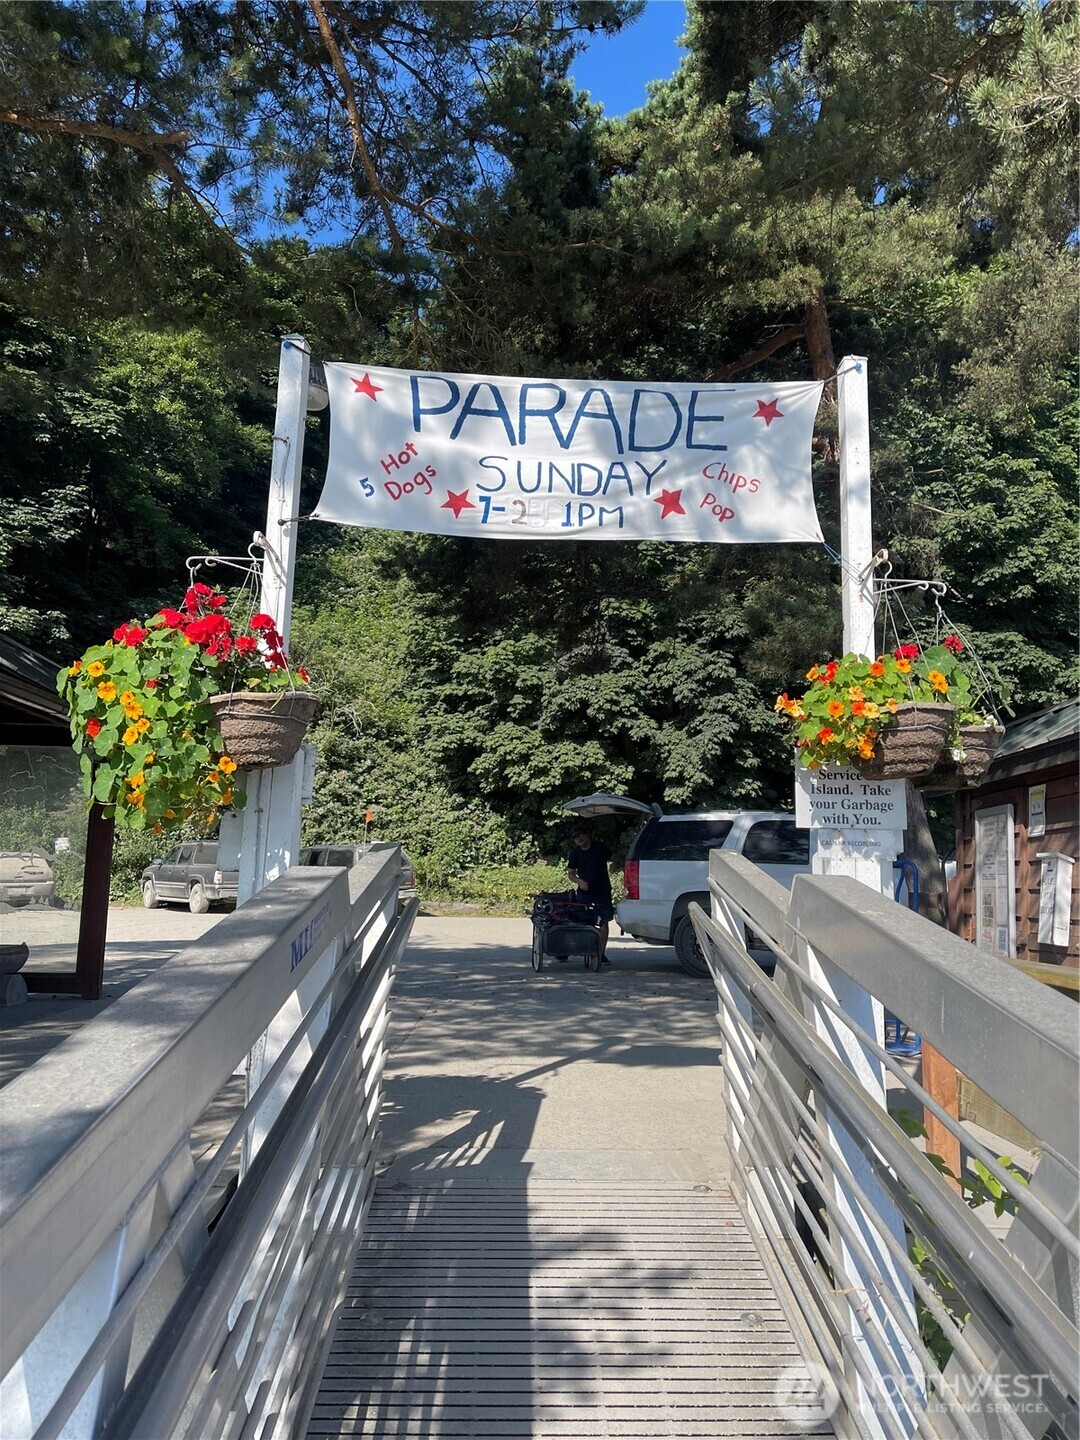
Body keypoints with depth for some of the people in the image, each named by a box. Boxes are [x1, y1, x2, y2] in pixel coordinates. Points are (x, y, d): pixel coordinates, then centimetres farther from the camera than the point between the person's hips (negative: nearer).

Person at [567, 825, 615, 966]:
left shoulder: (600, 848, 1)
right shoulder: (575, 853, 7)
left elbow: (612, 861, 12)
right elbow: (571, 874, 11)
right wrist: (579, 881, -8)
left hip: (602, 891, -1)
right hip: (584, 892, 2)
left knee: (603, 922, -3)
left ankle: (601, 954, 4)